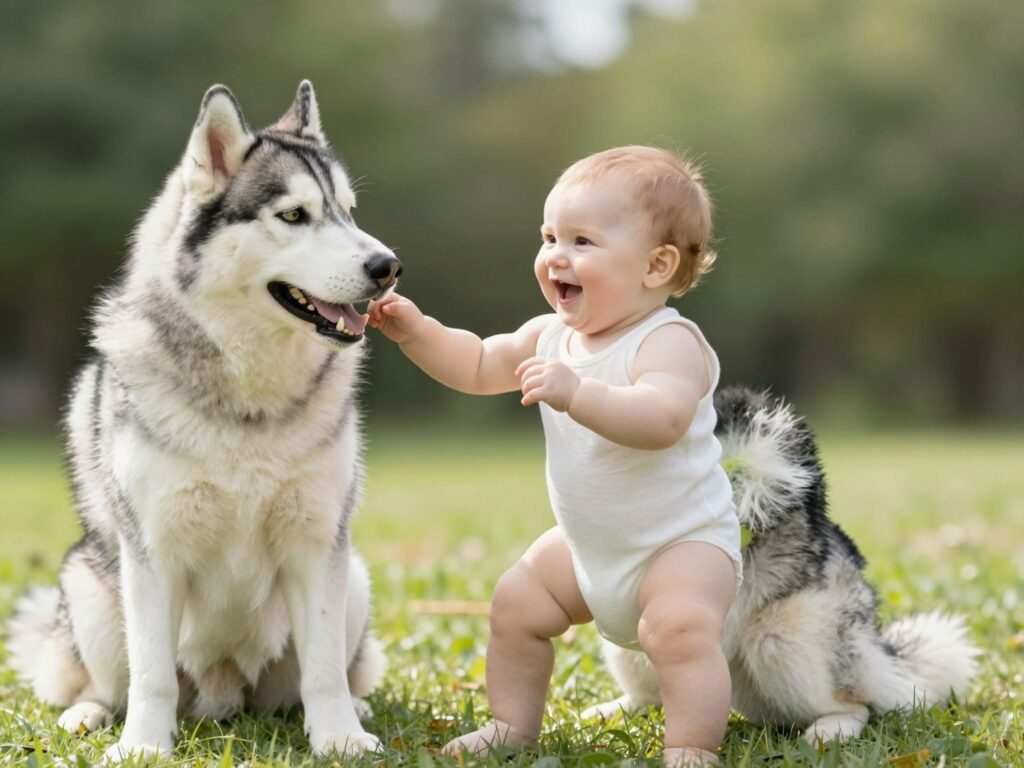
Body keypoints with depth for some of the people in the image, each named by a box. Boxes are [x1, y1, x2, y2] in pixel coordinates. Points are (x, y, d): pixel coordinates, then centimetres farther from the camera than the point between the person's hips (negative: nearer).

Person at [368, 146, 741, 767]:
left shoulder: (668, 342, -24)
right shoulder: (552, 336, 3)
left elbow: (661, 419, -43)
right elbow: (479, 367, 16)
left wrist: (576, 393, -54)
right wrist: (417, 331, 1)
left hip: (684, 539, -8)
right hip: (587, 547, 8)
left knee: (679, 624, -31)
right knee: (517, 601, 9)